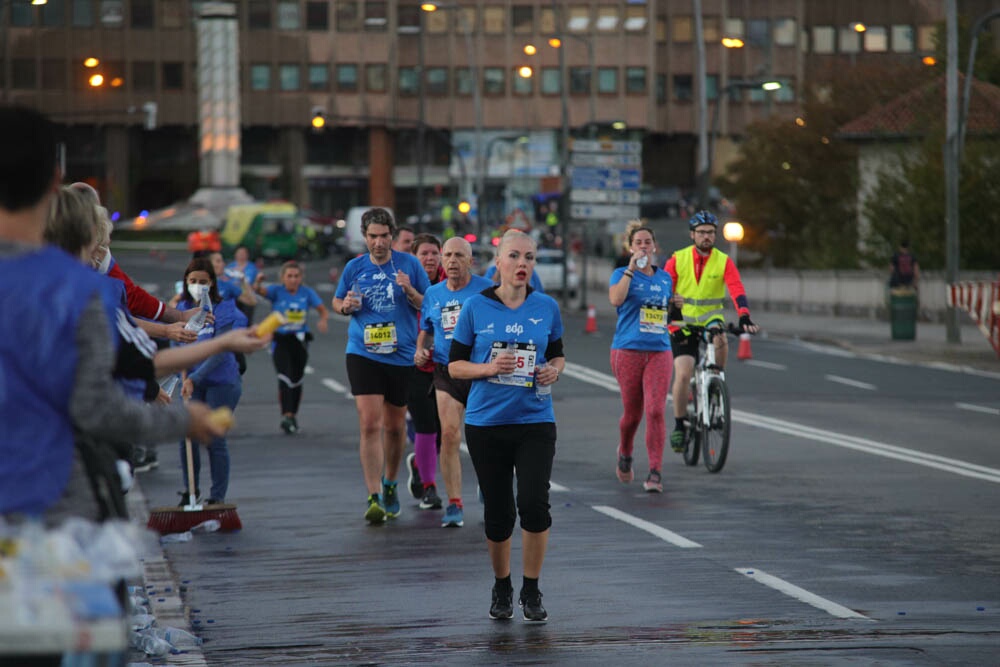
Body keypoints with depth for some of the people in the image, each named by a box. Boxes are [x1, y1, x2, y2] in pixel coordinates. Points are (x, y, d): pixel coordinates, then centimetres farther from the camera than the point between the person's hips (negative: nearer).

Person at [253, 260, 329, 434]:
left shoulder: (307, 293, 1)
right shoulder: (277, 291, -5)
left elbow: (323, 310, -4)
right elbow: (260, 291, -24)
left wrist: (323, 319, -27)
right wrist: (257, 283, -48)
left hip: (300, 340, 3)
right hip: (280, 340, -3)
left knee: (297, 380, 11)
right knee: (285, 377, -20)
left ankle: (294, 415, 27)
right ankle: (287, 416, -29)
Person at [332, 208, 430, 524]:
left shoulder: (409, 264, 2)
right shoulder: (354, 267, 5)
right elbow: (336, 302, 18)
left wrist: (410, 292, -14)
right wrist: (346, 306, -5)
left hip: (401, 355, 1)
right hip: (363, 354, -1)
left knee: (395, 425, 13)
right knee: (370, 424, -13)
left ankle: (390, 485, 35)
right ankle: (374, 498, -15)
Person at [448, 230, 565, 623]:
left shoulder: (547, 308, 4)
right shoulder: (476, 307, -1)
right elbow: (455, 365, 3)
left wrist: (554, 370, -5)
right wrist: (490, 367, -15)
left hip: (535, 422, 0)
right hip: (486, 423, 0)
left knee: (534, 503, -15)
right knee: (497, 512, 5)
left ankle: (531, 590, 1)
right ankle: (501, 587, 28)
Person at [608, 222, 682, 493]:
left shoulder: (665, 278, 14)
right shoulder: (622, 274, 1)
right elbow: (616, 299, -20)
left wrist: (675, 303, 7)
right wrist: (631, 269, -20)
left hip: (659, 351, 2)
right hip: (628, 350, -2)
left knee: (656, 410, -12)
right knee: (632, 412, 7)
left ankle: (655, 472, -11)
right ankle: (625, 454, 38)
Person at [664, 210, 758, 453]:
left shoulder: (724, 262, -3)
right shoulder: (677, 260, -3)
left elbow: (737, 290, -16)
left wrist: (744, 317, -34)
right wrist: (670, 323, -21)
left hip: (711, 320, 1)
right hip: (683, 324, -1)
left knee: (720, 340, -35)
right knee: (683, 374, -16)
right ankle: (679, 426, -1)